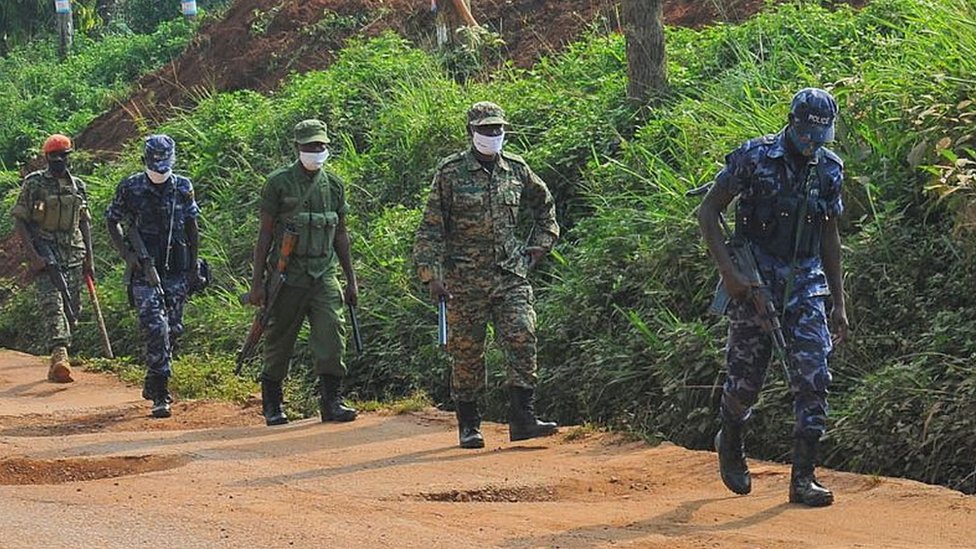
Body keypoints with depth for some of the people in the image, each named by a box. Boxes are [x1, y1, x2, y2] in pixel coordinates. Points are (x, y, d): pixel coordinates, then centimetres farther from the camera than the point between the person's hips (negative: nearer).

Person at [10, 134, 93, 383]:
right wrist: (33, 256, -13)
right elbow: (19, 221, -3)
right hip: (45, 255, -5)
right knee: (53, 304, -20)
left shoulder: (78, 187, 13)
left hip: (73, 256, 5)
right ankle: (60, 356, -34)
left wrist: (89, 259, 14)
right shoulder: (34, 184, -1)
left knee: (72, 309, 5)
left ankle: (56, 363, 18)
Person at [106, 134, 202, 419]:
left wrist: (194, 264, 10)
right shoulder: (130, 188, -2)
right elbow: (112, 221, 9)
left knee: (172, 330, 7)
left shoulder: (183, 188, 5)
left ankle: (152, 383, 27)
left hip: (177, 270, 3)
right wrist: (126, 255, -3)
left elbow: (192, 227, 13)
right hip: (144, 270, -3)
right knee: (155, 329, -14)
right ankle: (160, 396, -14)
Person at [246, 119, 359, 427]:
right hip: (288, 276, -3)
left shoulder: (334, 185, 10)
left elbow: (341, 234, 17)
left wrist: (351, 280, 15)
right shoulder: (279, 183, -3)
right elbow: (265, 234, -1)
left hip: (324, 274, 3)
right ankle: (272, 405, 17)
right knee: (279, 341, 3)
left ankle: (331, 401, -6)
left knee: (331, 333, -11)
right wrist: (257, 282, -5)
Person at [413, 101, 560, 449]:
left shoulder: (516, 170, 8)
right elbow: (431, 228, -4)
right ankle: (469, 426, 13)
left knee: (522, 340, -12)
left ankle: (522, 419, -12)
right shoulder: (450, 172, -2)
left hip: (511, 276, 3)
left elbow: (545, 207, 26)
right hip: (465, 280, -3)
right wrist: (432, 274, -11)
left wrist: (538, 248, 17)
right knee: (467, 353, 2)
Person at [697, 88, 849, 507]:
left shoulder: (829, 170, 6)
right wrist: (727, 271, -16)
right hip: (753, 283, -3)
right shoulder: (754, 158, -9)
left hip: (805, 284, 3)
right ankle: (731, 444, 35)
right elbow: (708, 211, -6)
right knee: (745, 379, 4)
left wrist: (839, 301, 14)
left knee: (813, 378, -10)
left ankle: (803, 477, -6)